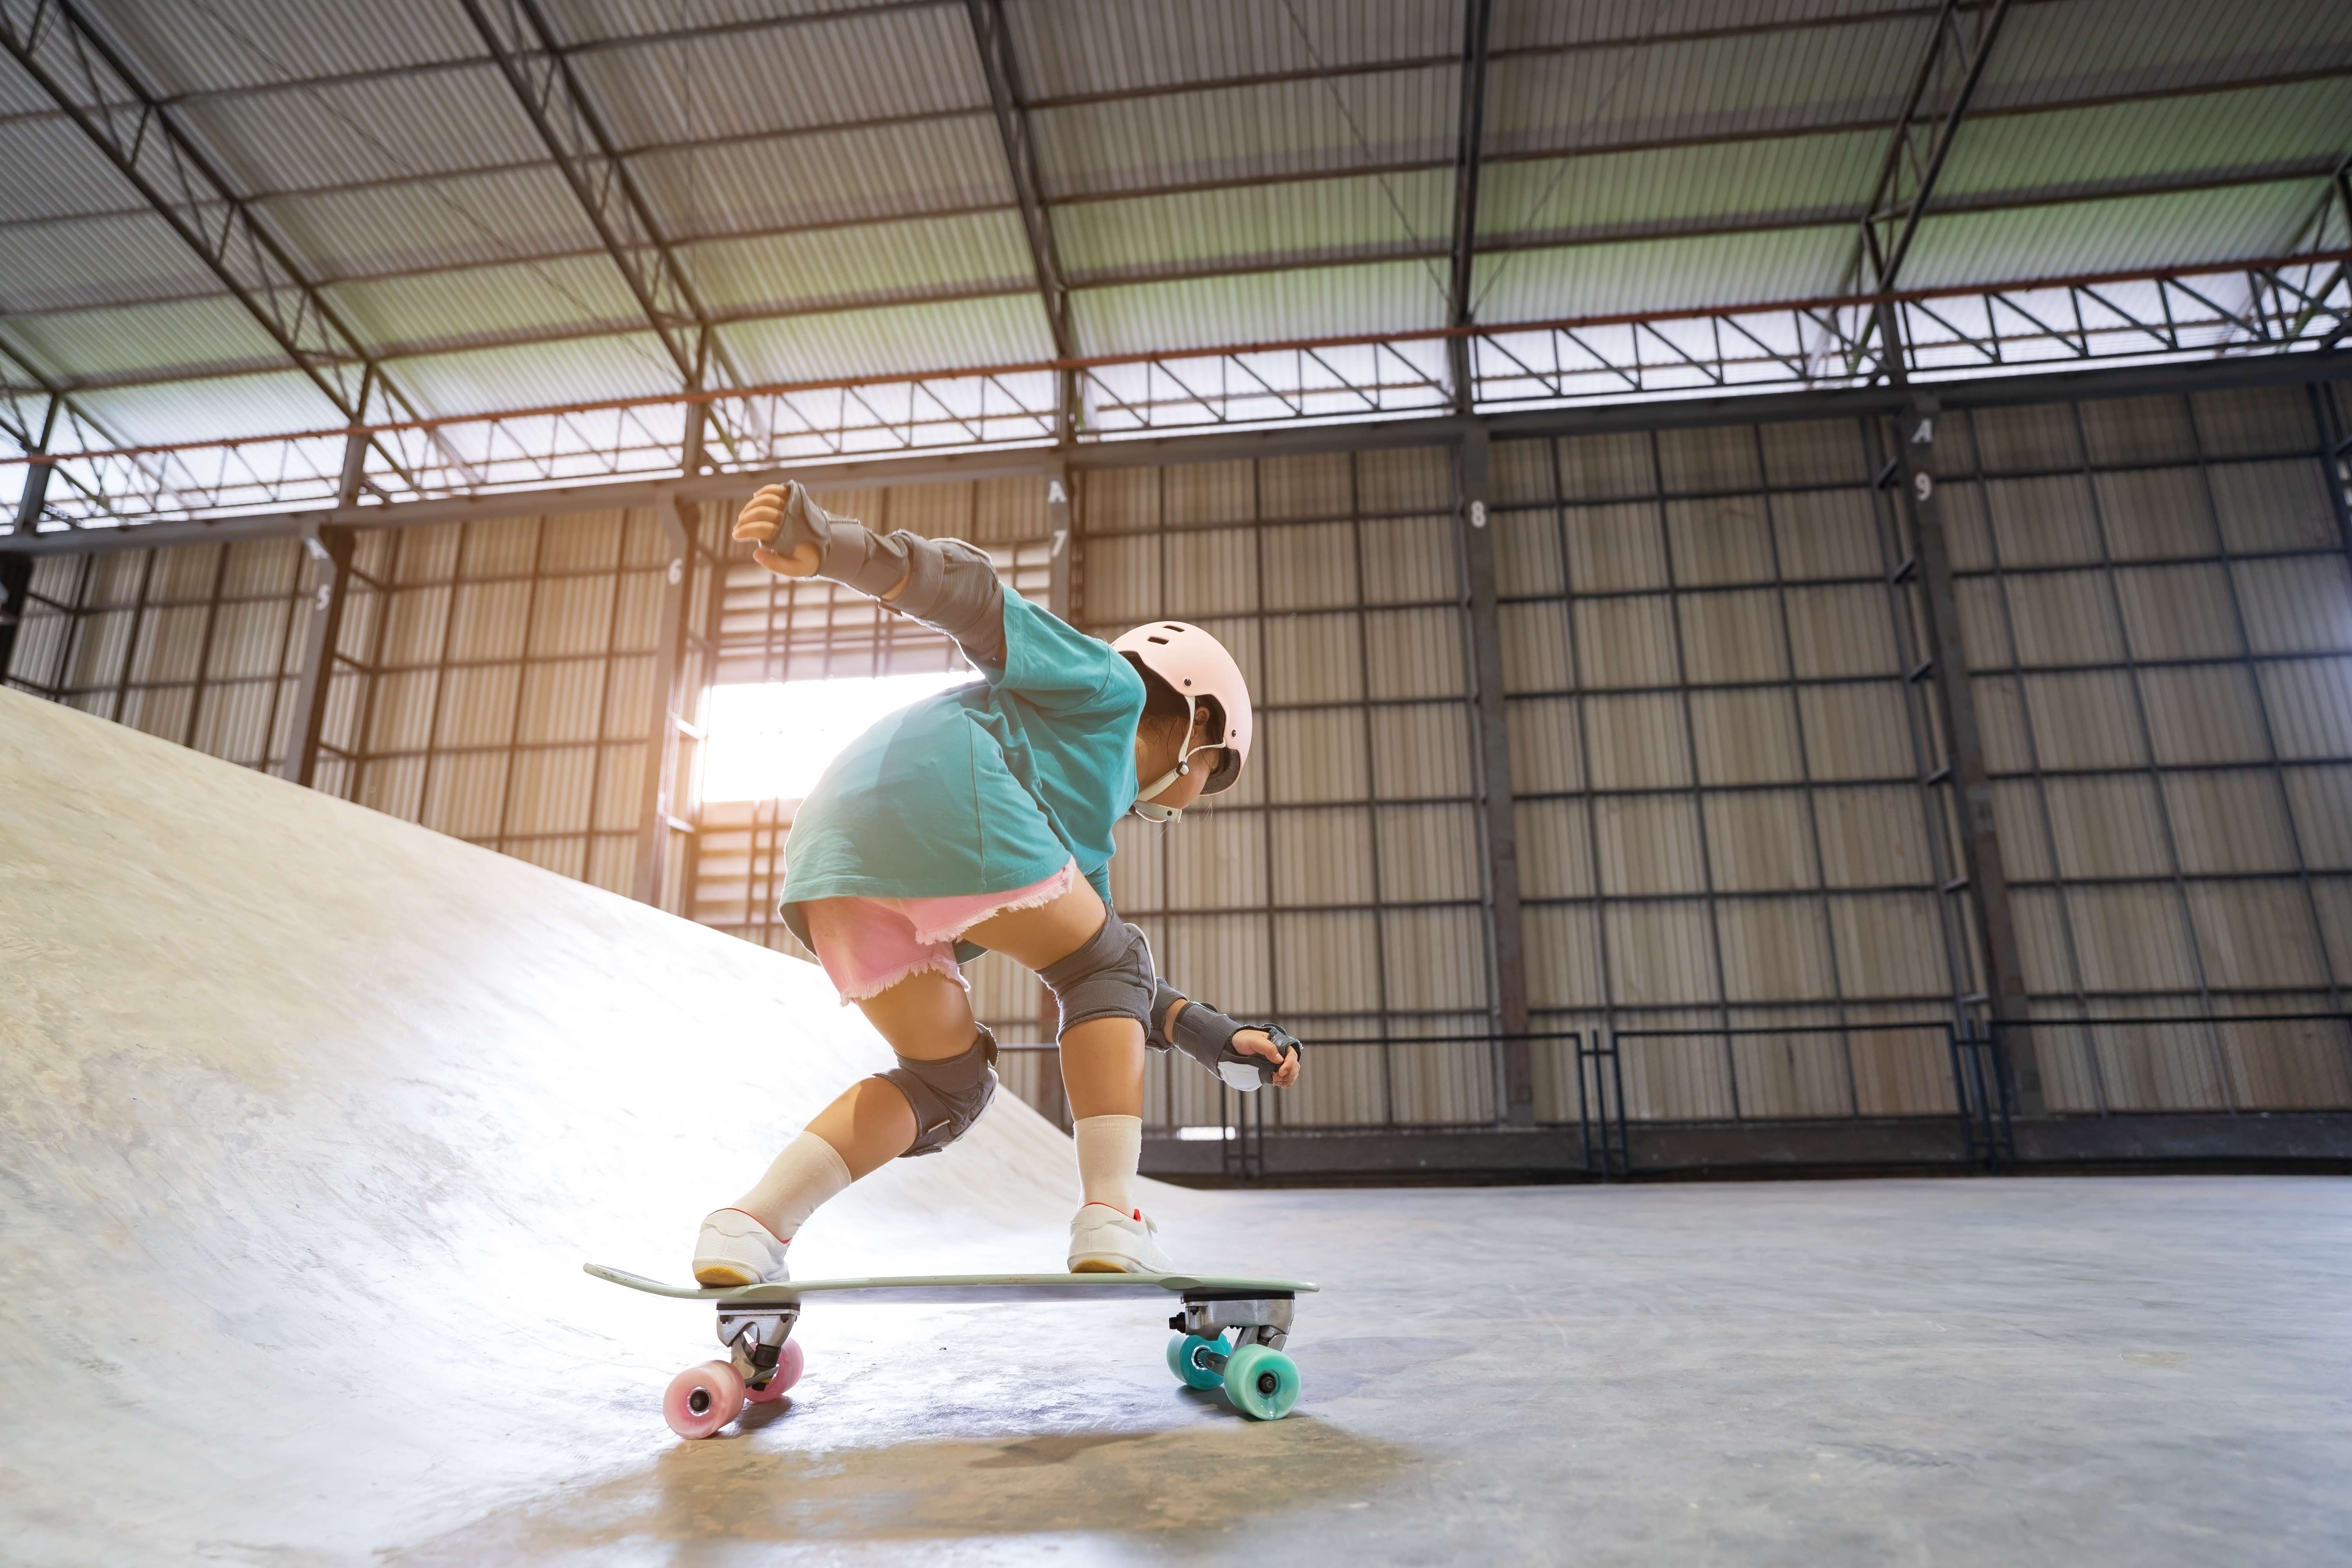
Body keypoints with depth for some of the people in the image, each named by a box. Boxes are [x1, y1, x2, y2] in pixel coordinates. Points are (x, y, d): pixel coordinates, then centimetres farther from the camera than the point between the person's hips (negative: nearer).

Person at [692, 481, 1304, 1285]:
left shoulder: (1091, 833, 39)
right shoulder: (1110, 686, 20)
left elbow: (1104, 982, 32)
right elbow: (973, 596, 7)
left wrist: (1216, 1037, 27)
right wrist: (831, 546, -6)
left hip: (834, 856, 9)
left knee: (949, 1081, 19)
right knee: (1107, 966, 10)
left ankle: (750, 1226, 6)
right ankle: (1110, 1221, 2)